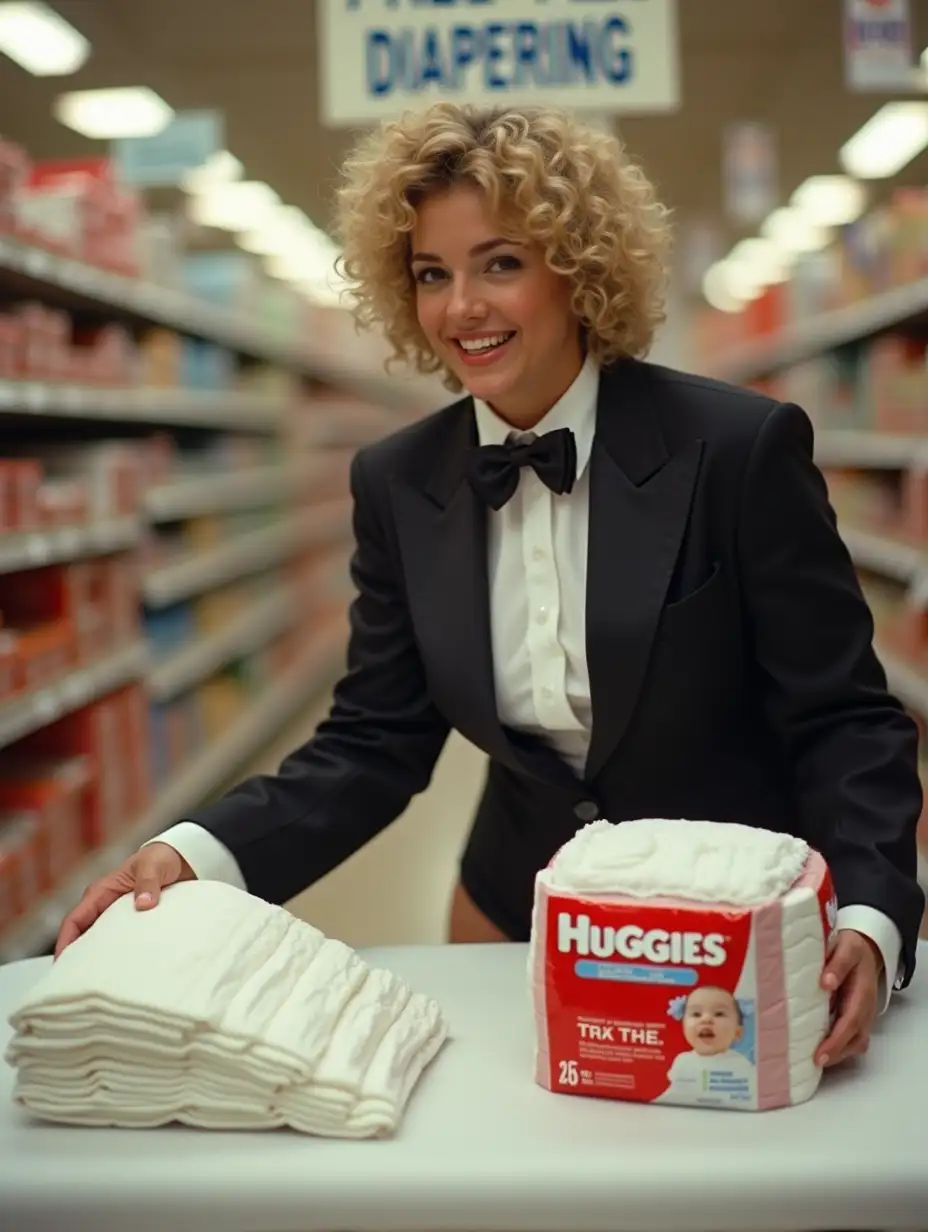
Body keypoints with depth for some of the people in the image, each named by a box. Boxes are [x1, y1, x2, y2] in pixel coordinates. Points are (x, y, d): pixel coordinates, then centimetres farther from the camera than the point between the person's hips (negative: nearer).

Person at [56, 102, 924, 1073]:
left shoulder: (742, 448, -19)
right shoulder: (397, 484, -7)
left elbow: (843, 721, -15)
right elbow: (374, 745, -5)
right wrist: (195, 854, -21)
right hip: (516, 918, 3)